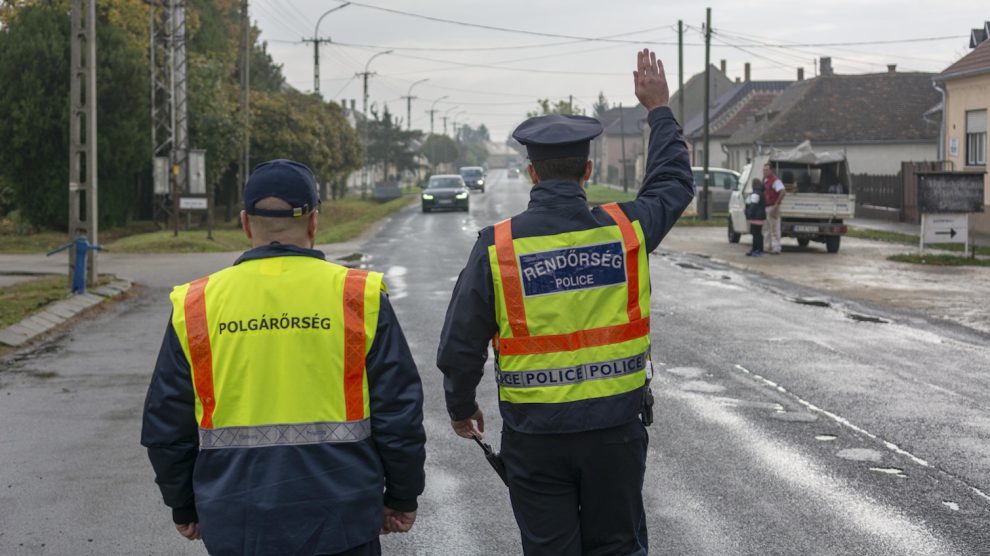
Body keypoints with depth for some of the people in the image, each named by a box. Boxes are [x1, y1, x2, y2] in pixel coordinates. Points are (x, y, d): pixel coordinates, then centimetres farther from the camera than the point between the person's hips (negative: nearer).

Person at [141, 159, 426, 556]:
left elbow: (164, 426, 7)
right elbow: (399, 413, -1)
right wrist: (402, 498, 11)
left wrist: (184, 507, 19)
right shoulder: (359, 297, -3)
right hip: (338, 524, -1)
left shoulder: (195, 307, 1)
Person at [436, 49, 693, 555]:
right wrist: (659, 109, 29)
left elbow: (461, 344, -3)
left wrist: (461, 408, 15)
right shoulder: (625, 230, -5)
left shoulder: (496, 246, -9)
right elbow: (674, 182, 17)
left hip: (534, 435, -1)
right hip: (616, 427, 1)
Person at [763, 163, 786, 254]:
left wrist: (776, 205, -23)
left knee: (774, 229, -5)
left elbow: (783, 192, -24)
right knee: (766, 229, 13)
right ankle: (769, 247, 20)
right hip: (766, 207, 10)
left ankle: (776, 248, -2)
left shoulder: (775, 180, -14)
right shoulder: (764, 180, 14)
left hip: (772, 207, -10)